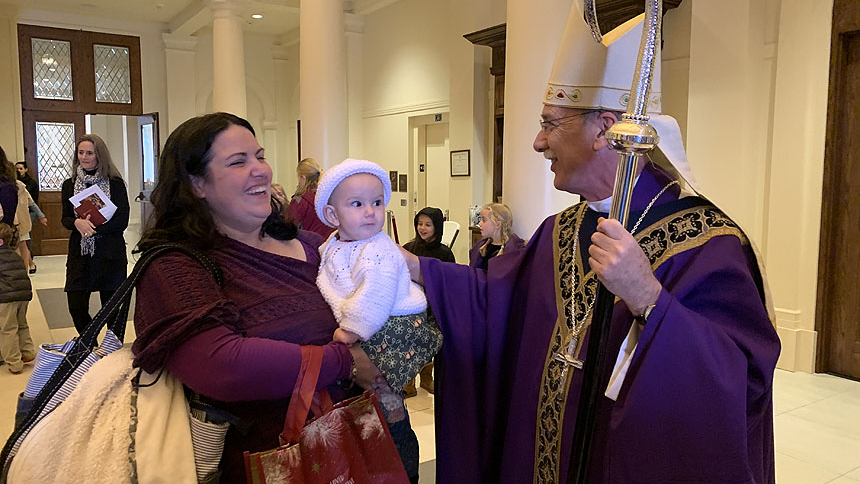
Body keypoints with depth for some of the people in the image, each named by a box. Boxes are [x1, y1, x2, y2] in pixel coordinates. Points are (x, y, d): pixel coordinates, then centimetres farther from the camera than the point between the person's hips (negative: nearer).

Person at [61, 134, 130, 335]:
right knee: (77, 308, 1)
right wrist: (77, 223, -13)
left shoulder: (115, 183, -2)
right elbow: (65, 219, 10)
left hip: (110, 254, -3)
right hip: (79, 254, 3)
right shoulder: (69, 185, 9)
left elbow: (122, 220, -5)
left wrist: (94, 228, -16)